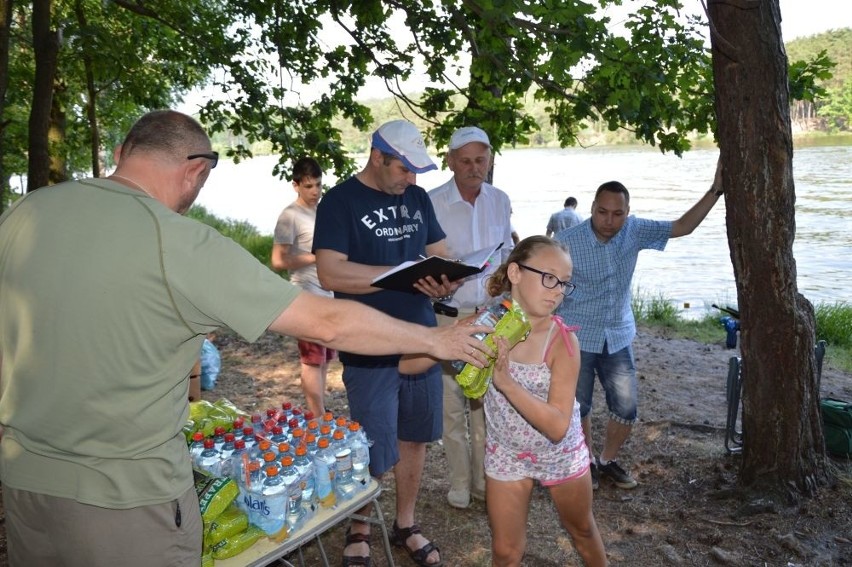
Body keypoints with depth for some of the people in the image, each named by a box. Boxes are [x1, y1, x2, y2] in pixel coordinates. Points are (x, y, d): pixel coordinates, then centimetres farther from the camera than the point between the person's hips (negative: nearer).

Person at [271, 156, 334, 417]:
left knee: (325, 359, 13)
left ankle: (320, 415, 24)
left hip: (330, 296, 8)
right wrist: (318, 257, -20)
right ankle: (319, 420, 9)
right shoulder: (290, 216, -11)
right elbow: (278, 262, -16)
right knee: (313, 361, 0)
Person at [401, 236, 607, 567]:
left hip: (562, 454, 0)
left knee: (582, 530, 25)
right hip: (506, 455, 1)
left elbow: (558, 426, -31)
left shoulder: (562, 340, -25)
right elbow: (407, 364, -19)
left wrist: (506, 382, -42)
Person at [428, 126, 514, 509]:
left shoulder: (500, 200, 3)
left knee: (488, 400, 12)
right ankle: (459, 484, 24)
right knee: (453, 403, 6)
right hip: (450, 316, -4)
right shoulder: (431, 203, -12)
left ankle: (484, 479, 29)